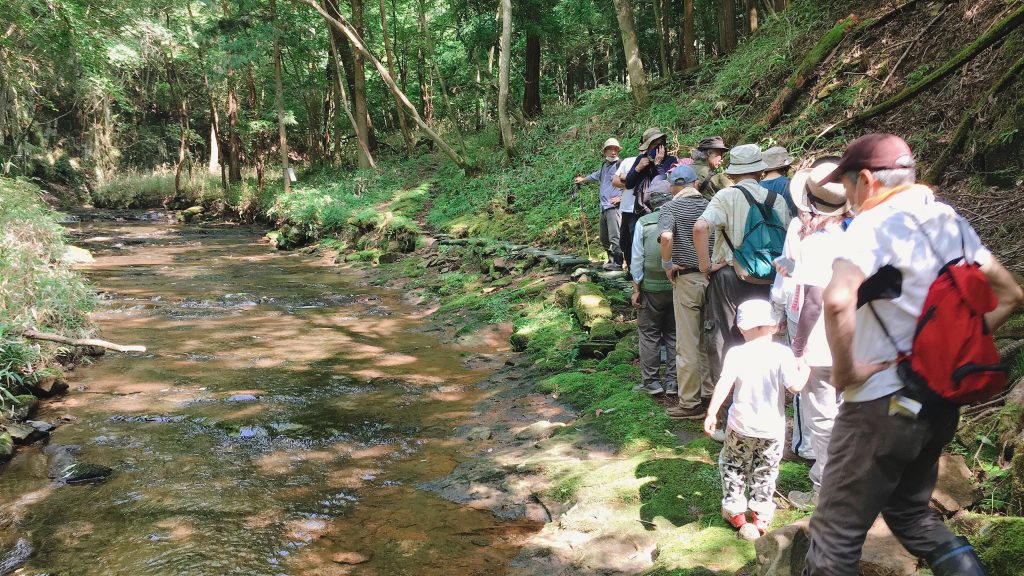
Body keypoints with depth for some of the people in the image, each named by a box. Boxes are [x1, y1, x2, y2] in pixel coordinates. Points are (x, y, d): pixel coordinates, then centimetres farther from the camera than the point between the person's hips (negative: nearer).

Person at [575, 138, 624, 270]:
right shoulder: (604, 166, 20)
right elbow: (596, 175, 42)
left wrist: (621, 197, -15)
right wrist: (584, 179, 58)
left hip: (614, 206, -9)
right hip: (604, 207, 9)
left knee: (614, 236, -16)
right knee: (604, 238, 14)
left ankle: (618, 263, -14)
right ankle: (611, 259, 24)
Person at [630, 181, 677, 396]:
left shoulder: (644, 223, -8)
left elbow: (637, 259, -6)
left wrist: (636, 289, 1)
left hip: (652, 287, -2)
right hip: (678, 287, 2)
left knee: (649, 334, 10)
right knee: (674, 334, 13)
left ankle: (651, 381, 13)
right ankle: (673, 381, 18)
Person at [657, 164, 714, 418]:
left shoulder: (671, 207, -7)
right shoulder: (711, 206, 6)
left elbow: (666, 236, -25)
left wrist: (667, 264, -11)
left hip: (687, 279, -4)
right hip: (712, 277, 5)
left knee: (688, 343, 2)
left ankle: (690, 403, 9)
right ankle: (711, 391, 26)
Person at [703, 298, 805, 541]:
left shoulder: (736, 353, -12)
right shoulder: (782, 353, -14)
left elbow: (724, 384, -22)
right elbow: (795, 386, -17)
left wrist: (711, 413, -23)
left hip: (741, 427, 0)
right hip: (772, 429, 0)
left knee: (733, 466, 22)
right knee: (765, 472, 19)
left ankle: (735, 512, 26)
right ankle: (761, 517, 25)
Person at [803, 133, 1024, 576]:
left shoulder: (874, 223, -15)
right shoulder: (949, 221, 9)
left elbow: (838, 300, -34)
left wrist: (844, 370, -20)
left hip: (883, 403, -8)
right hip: (939, 402, 8)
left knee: (837, 531, 3)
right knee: (910, 512, 27)